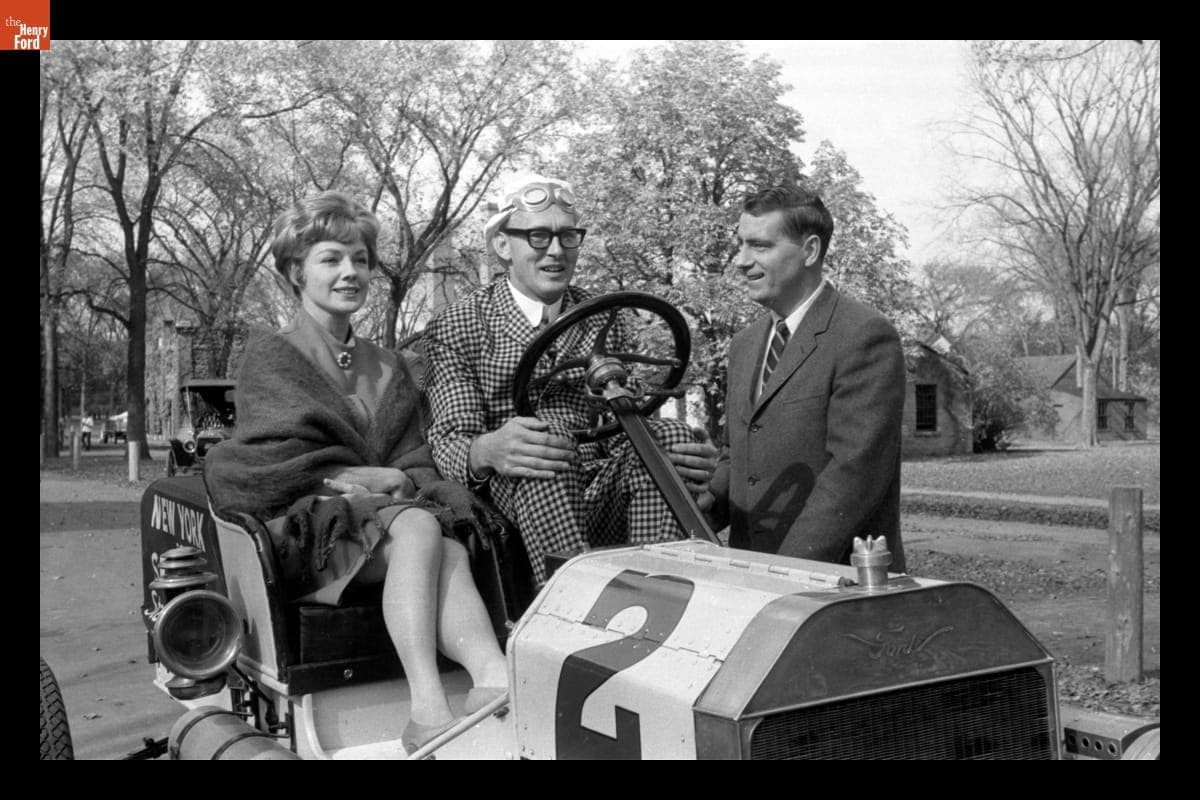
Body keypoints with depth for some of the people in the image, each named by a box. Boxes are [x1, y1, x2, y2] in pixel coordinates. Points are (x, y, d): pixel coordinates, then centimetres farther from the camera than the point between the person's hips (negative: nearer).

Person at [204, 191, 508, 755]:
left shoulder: (388, 370, 23)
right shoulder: (269, 358, 7)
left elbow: (417, 463, 15)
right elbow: (277, 463, -3)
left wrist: (396, 481, -8)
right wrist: (358, 479, -9)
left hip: (391, 514, 5)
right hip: (303, 528, -4)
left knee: (447, 553, -31)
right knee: (419, 530, -35)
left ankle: (496, 682, -51)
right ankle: (428, 706, -46)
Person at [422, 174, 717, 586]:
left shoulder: (602, 324, 17)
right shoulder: (457, 326, 4)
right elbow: (450, 440, -6)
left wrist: (690, 462, -15)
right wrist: (487, 452, -32)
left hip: (600, 506, 4)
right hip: (511, 496, -3)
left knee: (668, 435, -22)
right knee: (546, 430, -32)